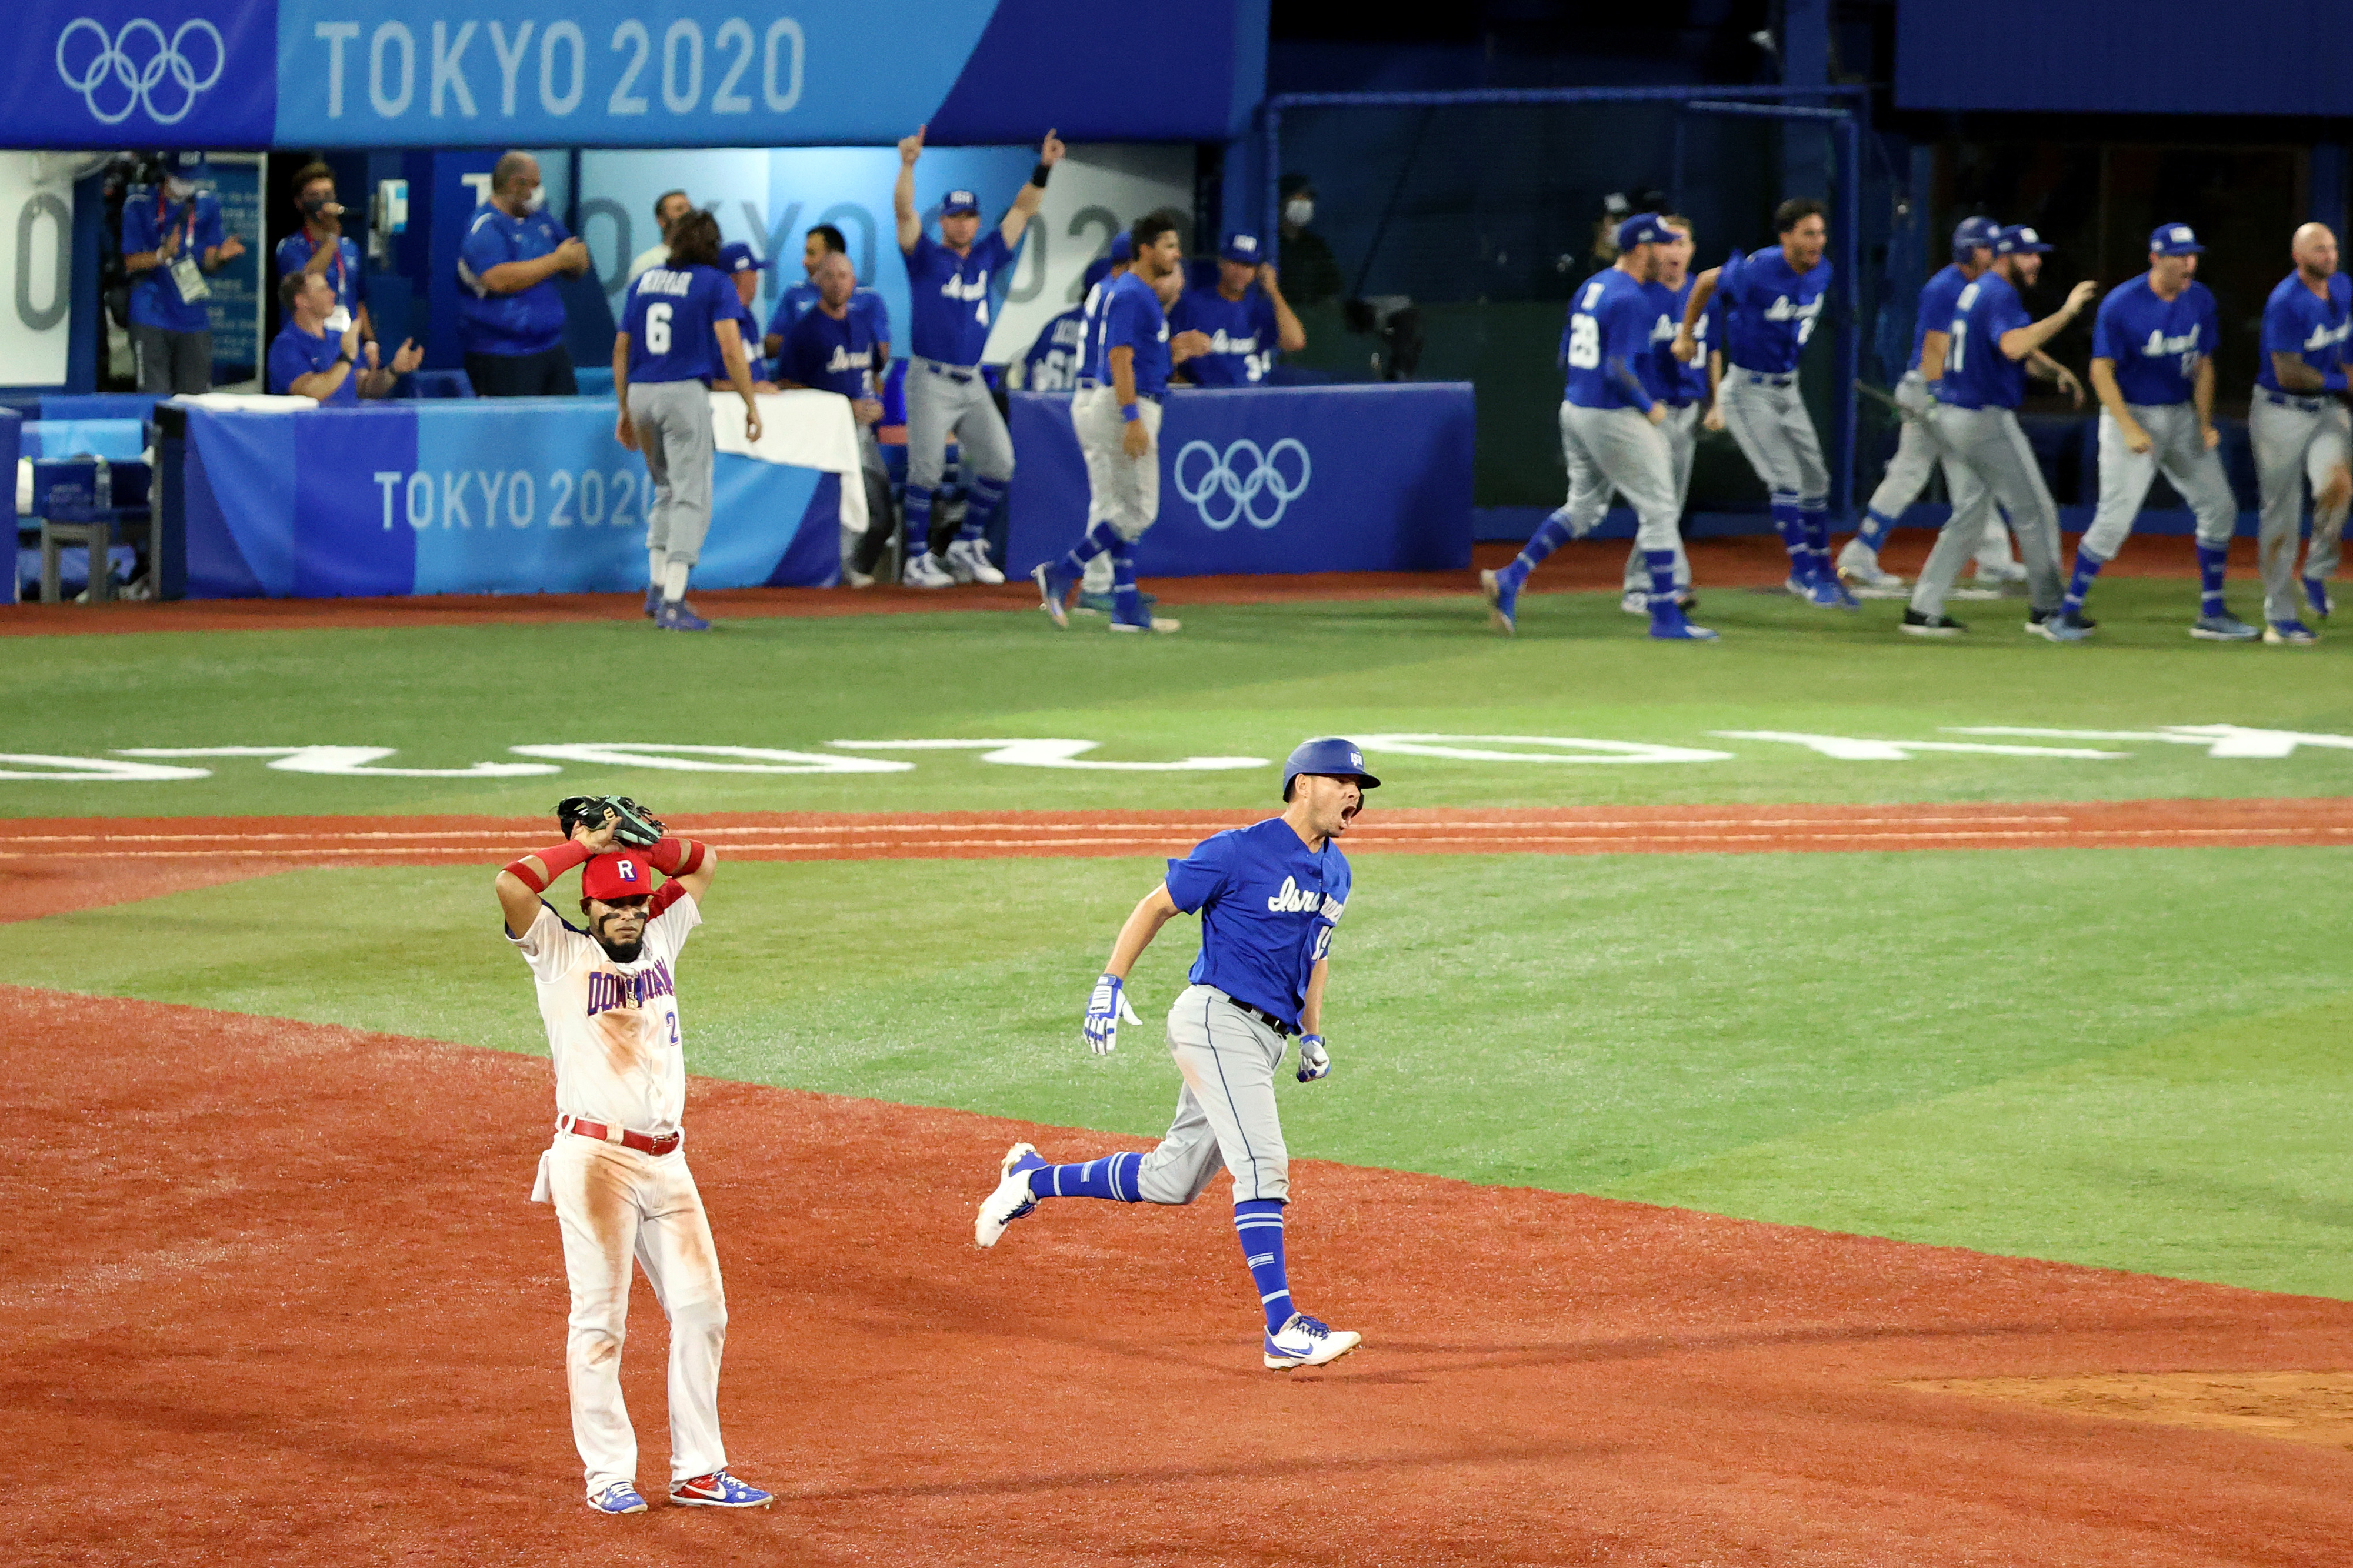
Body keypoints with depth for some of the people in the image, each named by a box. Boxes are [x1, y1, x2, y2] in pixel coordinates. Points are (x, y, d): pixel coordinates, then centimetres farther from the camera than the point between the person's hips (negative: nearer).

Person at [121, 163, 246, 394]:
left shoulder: (206, 205, 10)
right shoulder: (140, 204, -2)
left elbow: (209, 263, 11)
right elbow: (129, 263, -4)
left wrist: (221, 256, -14)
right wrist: (163, 254, -22)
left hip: (193, 320, 4)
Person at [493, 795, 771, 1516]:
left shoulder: (660, 942, 16)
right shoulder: (561, 955, 0)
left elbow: (703, 864, 26)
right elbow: (512, 886, -16)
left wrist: (641, 838, 9)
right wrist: (587, 844, -6)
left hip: (667, 1163, 6)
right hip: (593, 1157, -6)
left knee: (701, 1311, 3)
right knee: (600, 1319, -4)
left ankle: (698, 1471, 9)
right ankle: (608, 1475, -1)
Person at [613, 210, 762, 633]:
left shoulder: (643, 282, 14)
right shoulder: (715, 284, 0)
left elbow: (621, 350, 15)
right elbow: (730, 348, -11)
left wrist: (626, 411, 21)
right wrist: (751, 405, -6)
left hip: (640, 393, 5)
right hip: (686, 392, -5)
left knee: (667, 490, 22)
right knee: (691, 497, -4)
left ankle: (657, 588, 15)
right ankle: (673, 604, -14)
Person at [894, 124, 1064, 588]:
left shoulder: (986, 257, 13)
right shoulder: (926, 257, 0)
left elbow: (1022, 211, 13)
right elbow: (904, 212, -15)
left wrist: (1043, 170, 2)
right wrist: (907, 166, -29)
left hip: (973, 383, 5)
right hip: (931, 381, -5)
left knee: (998, 463, 1)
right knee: (926, 470, -7)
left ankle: (966, 547, 14)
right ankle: (920, 560, -2)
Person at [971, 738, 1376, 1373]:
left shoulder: (1334, 872, 14)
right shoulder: (1239, 853, -11)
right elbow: (1155, 906, -4)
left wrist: (1313, 1036, 19)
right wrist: (1111, 985, -10)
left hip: (1265, 1037, 9)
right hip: (1218, 1018, -9)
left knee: (1174, 1179, 12)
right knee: (1263, 1164, -20)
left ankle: (1035, 1179, 29)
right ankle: (1283, 1331, -26)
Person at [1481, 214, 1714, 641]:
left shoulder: (1589, 289, 11)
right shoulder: (1631, 301, -17)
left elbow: (1566, 354, 16)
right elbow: (1619, 370, -23)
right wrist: (1650, 408, -9)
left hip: (1576, 410, 9)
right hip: (1613, 417, -9)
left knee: (1583, 507, 19)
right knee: (1659, 509, -1)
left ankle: (1511, 579, 10)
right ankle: (1666, 618, 1)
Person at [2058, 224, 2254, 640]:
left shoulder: (2200, 300, 1)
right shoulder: (2121, 305, -17)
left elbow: (2203, 365, 10)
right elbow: (2101, 371, -14)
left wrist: (2204, 424, 0)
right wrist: (2130, 430, -21)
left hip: (2182, 415, 6)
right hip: (2132, 415, -6)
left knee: (2219, 507, 5)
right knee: (2116, 518, -14)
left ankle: (2212, 615, 15)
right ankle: (2069, 610, -2)